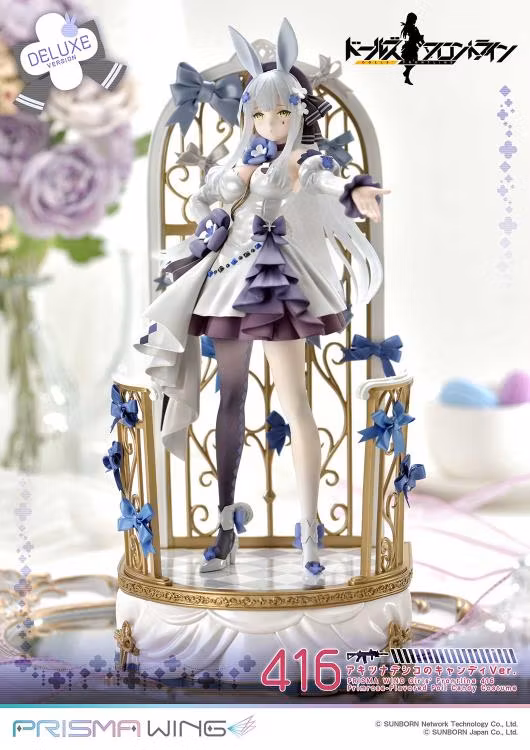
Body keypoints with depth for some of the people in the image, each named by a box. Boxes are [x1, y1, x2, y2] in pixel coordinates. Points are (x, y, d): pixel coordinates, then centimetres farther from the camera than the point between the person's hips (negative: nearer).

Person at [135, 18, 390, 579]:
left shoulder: (308, 162, -4)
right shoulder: (238, 163, 10)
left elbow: (331, 184, -26)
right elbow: (199, 203, 19)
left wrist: (356, 194, -49)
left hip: (282, 285, -5)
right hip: (231, 280, 5)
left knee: (294, 404, -10)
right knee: (231, 398, 10)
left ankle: (309, 531, -4)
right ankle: (228, 521, 21)